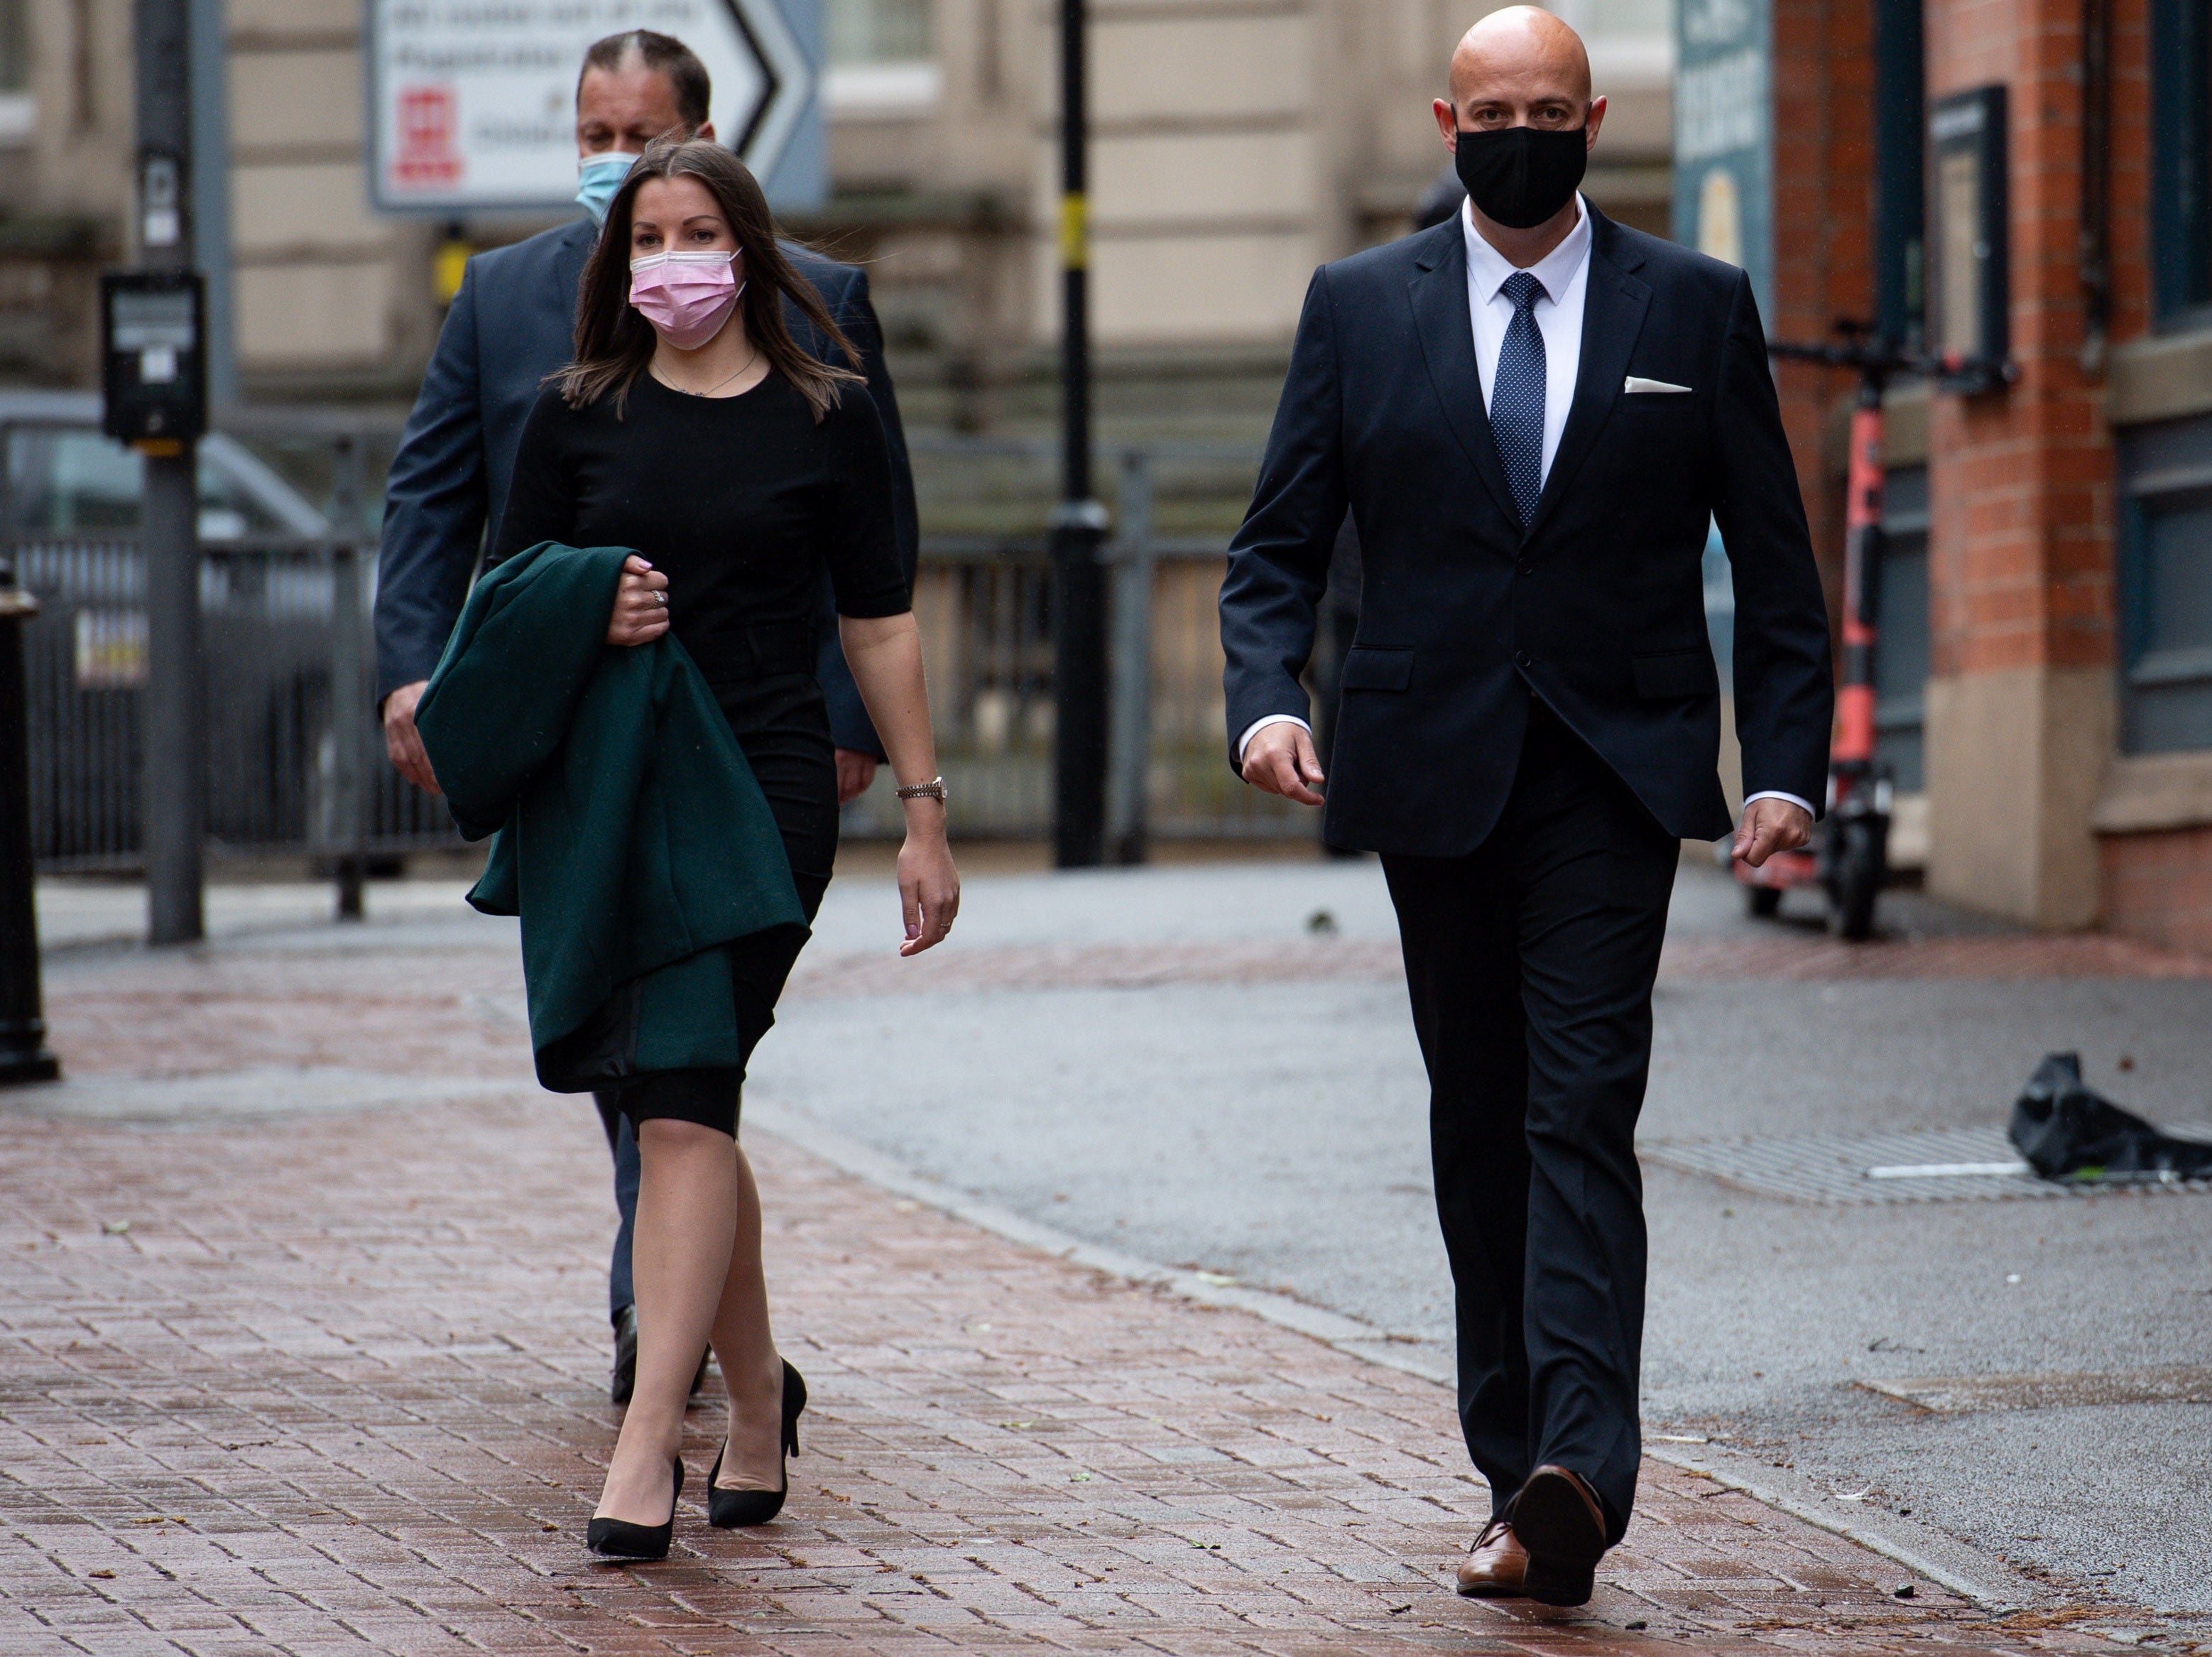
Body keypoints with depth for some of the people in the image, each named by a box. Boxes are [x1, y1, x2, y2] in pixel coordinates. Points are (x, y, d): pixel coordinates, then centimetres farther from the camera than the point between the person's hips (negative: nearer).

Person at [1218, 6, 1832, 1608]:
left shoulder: (1697, 308, 5)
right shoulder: (1359, 308, 8)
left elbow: (1775, 563, 6)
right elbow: (1279, 544, 7)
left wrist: (1787, 764, -4)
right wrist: (1267, 695, -12)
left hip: (1616, 772, -2)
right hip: (1435, 775, 2)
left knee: (1583, 1115, -14)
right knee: (1480, 1127, 6)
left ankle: (1578, 1467, -26)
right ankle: (1521, 1483, 12)